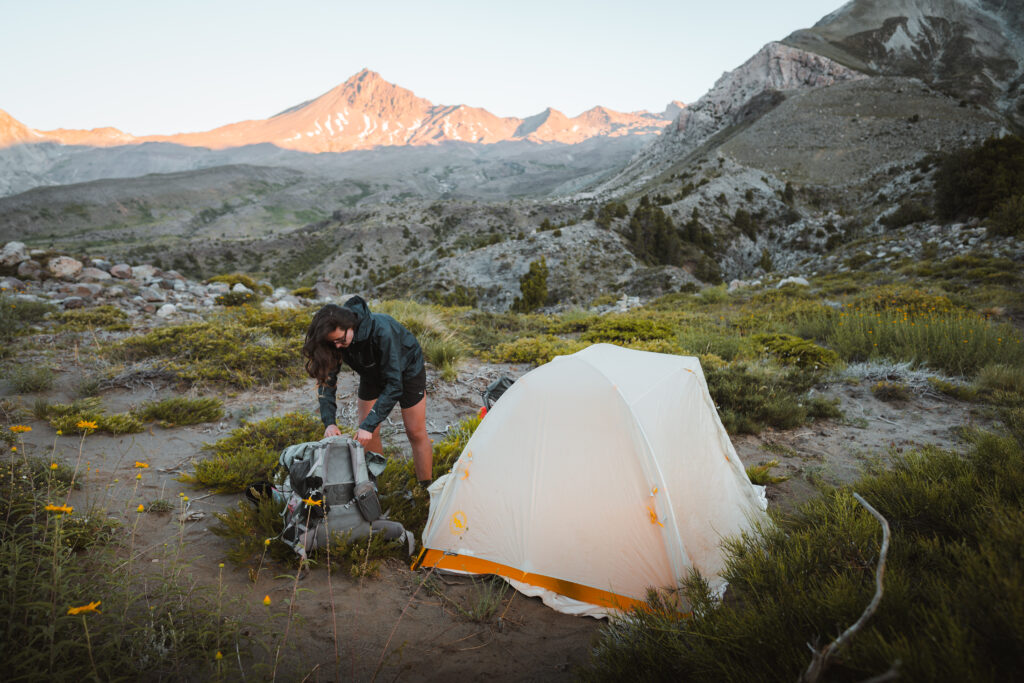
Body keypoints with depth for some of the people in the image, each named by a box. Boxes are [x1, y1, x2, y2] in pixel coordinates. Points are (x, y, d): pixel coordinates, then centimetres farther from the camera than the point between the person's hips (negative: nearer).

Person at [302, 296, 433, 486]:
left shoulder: (381, 330, -43)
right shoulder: (336, 336, -27)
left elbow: (394, 385, -40)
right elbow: (327, 380, -18)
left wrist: (369, 425, -43)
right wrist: (329, 422, -30)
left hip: (406, 370, -5)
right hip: (373, 374, 5)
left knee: (416, 434, 2)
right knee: (368, 434, 3)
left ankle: (426, 489, 15)